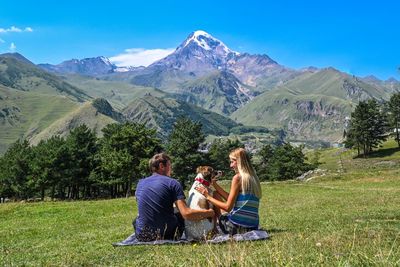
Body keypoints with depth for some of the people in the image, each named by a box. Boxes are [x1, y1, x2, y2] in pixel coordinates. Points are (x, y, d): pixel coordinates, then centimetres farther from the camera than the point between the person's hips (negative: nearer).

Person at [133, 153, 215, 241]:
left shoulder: (140, 183, 6)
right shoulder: (172, 183, -7)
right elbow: (186, 214, -17)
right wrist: (208, 212, -1)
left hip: (142, 236, 3)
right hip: (166, 235, -2)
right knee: (180, 215, 27)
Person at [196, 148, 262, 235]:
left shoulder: (238, 177, -11)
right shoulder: (253, 178, 11)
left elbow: (228, 207, -10)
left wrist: (208, 197, -1)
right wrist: (215, 184, 15)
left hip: (237, 226, -8)